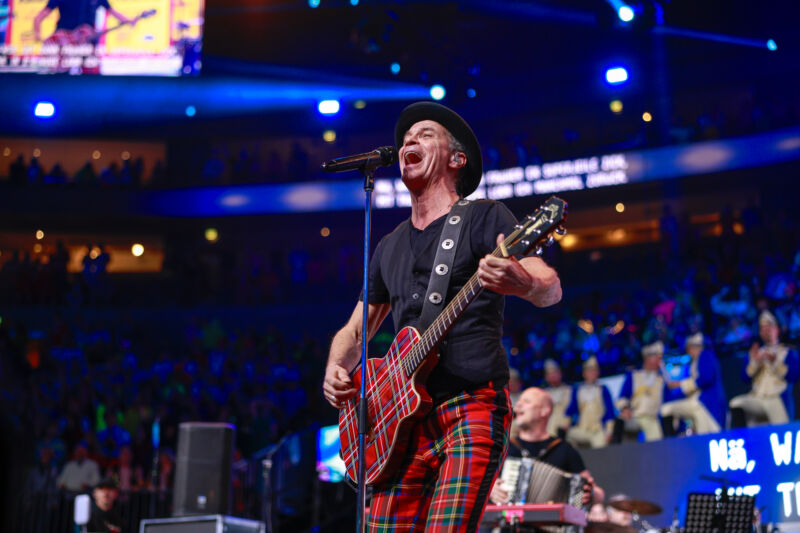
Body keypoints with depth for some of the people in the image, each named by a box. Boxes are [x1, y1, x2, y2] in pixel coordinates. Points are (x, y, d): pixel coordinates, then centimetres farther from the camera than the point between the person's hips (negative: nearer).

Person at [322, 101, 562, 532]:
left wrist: (523, 284, -35)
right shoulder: (390, 247, 21)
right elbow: (355, 330, 28)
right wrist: (335, 370, 5)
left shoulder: (483, 217, 3)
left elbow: (551, 288, -11)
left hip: (472, 407, -6)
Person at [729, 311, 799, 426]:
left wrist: (775, 362, -13)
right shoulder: (755, 353, 22)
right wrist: (755, 362, -6)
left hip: (777, 402, -3)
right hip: (756, 399, 3)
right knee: (736, 403, -27)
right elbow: (746, 377, 10)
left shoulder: (788, 352, 12)